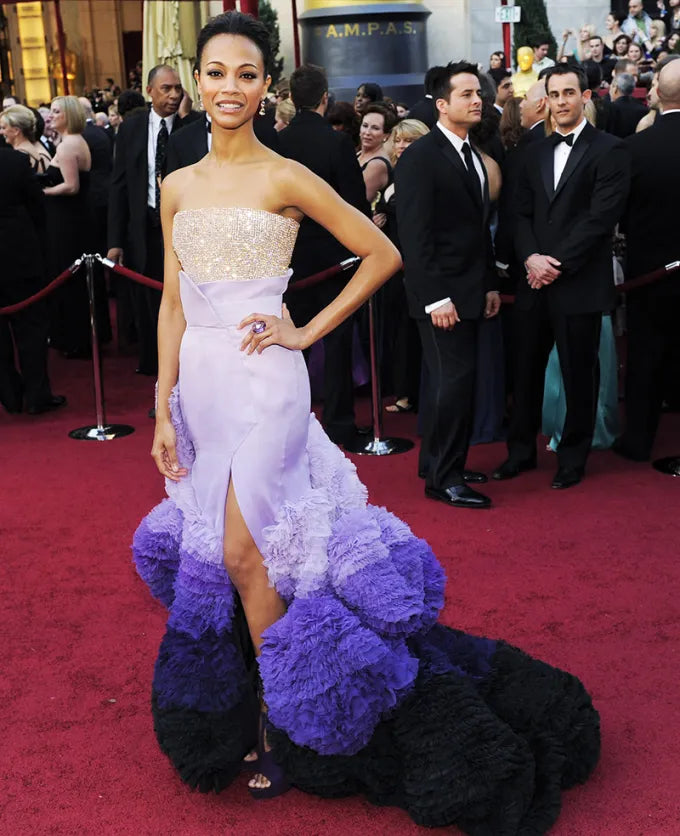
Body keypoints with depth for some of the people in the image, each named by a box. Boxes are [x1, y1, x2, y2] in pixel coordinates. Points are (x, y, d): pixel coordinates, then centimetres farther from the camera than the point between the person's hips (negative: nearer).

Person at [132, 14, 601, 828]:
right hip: (199, 382, 6)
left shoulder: (286, 178, -6)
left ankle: (278, 722, 13)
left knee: (243, 553, -6)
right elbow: (172, 305, 10)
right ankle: (227, 709, 32)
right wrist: (163, 410, 6)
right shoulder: (177, 187, 9)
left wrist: (309, 331, -5)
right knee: (216, 553, 13)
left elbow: (383, 254, -2)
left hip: (263, 383, -6)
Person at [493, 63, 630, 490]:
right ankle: (521, 451, 24)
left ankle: (573, 458, 20)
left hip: (580, 283, -5)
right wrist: (531, 257, -7)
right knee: (526, 369, 10)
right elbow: (523, 213, 10)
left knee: (579, 374, 5)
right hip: (536, 280, 5)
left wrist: (558, 263, -15)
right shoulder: (537, 152, 14)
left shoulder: (609, 150, -4)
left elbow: (601, 218, -13)